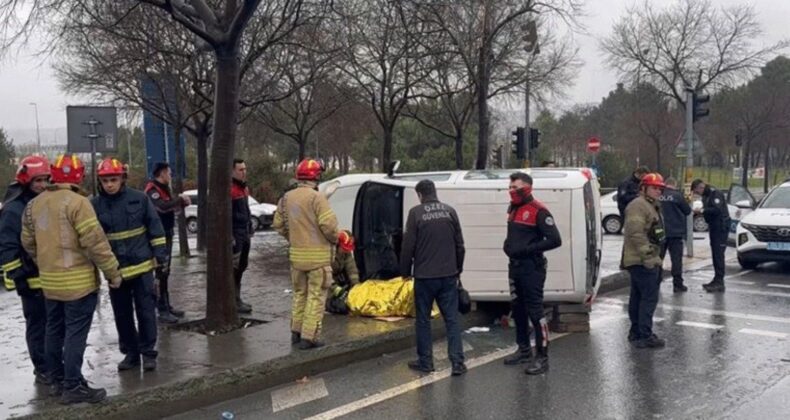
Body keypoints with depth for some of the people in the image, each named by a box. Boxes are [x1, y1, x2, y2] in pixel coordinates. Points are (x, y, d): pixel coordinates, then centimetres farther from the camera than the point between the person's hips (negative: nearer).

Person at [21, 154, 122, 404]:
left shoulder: (35, 204, 9)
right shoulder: (77, 202, -16)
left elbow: (28, 242, 16)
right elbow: (95, 242, -18)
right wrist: (113, 272, -10)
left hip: (50, 281, 8)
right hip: (78, 280, -8)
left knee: (55, 331, 16)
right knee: (75, 334, -3)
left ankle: (58, 380, 26)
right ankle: (73, 386, -1)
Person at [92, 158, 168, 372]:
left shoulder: (139, 198, -4)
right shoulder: (94, 205, -3)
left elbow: (154, 226, 1)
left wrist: (160, 253, -2)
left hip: (141, 265, -2)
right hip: (115, 270, 2)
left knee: (146, 311, 3)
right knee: (122, 314, 11)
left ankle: (148, 352, 13)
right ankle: (130, 352, 24)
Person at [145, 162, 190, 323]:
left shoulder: (164, 189, 16)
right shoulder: (152, 189, -15)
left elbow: (171, 208, 21)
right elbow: (163, 207, -32)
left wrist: (182, 202, 3)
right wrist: (180, 199, -20)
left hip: (167, 234, 10)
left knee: (165, 272, 15)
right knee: (160, 272, -9)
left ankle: (167, 306, 24)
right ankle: (162, 311, -8)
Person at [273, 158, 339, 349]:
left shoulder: (287, 198, 6)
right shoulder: (317, 197, -16)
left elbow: (278, 224, 12)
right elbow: (329, 225, -21)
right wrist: (334, 239, -2)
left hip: (296, 254, 7)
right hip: (318, 255, -7)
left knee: (299, 293, 20)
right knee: (316, 296, 1)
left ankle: (296, 332, 25)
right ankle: (309, 337, 1)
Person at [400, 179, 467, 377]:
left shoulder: (416, 212, -8)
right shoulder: (450, 211, 4)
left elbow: (408, 245, -7)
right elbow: (460, 244, 8)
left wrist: (405, 271, 5)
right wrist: (458, 268, 19)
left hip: (424, 276, -3)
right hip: (448, 275, 3)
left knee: (423, 319, 9)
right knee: (452, 318, 6)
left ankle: (425, 361, 15)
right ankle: (457, 362, 2)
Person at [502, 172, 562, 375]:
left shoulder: (538, 211, -14)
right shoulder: (513, 209, 12)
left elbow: (555, 240, -19)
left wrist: (527, 249, -19)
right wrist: (508, 245, 7)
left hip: (531, 268, -8)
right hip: (515, 266, 9)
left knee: (535, 311, -7)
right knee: (518, 310, 15)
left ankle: (542, 357, -1)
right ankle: (524, 350, 29)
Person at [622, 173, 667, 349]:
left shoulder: (652, 206, 22)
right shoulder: (638, 206, -14)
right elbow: (636, 233, -24)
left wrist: (656, 256, 24)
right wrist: (647, 255, -26)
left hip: (646, 260, 11)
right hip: (643, 261, -11)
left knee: (638, 297, 15)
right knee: (649, 297, -12)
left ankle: (636, 332, 22)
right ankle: (645, 336, -11)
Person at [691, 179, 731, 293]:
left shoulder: (715, 194, -13)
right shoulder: (706, 196, 16)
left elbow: (717, 209, -25)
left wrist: (702, 211, -22)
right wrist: (700, 211, 4)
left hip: (721, 227, -10)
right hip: (713, 227, 10)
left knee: (718, 254, -12)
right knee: (715, 254, 12)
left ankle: (719, 282, -13)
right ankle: (717, 280, 18)